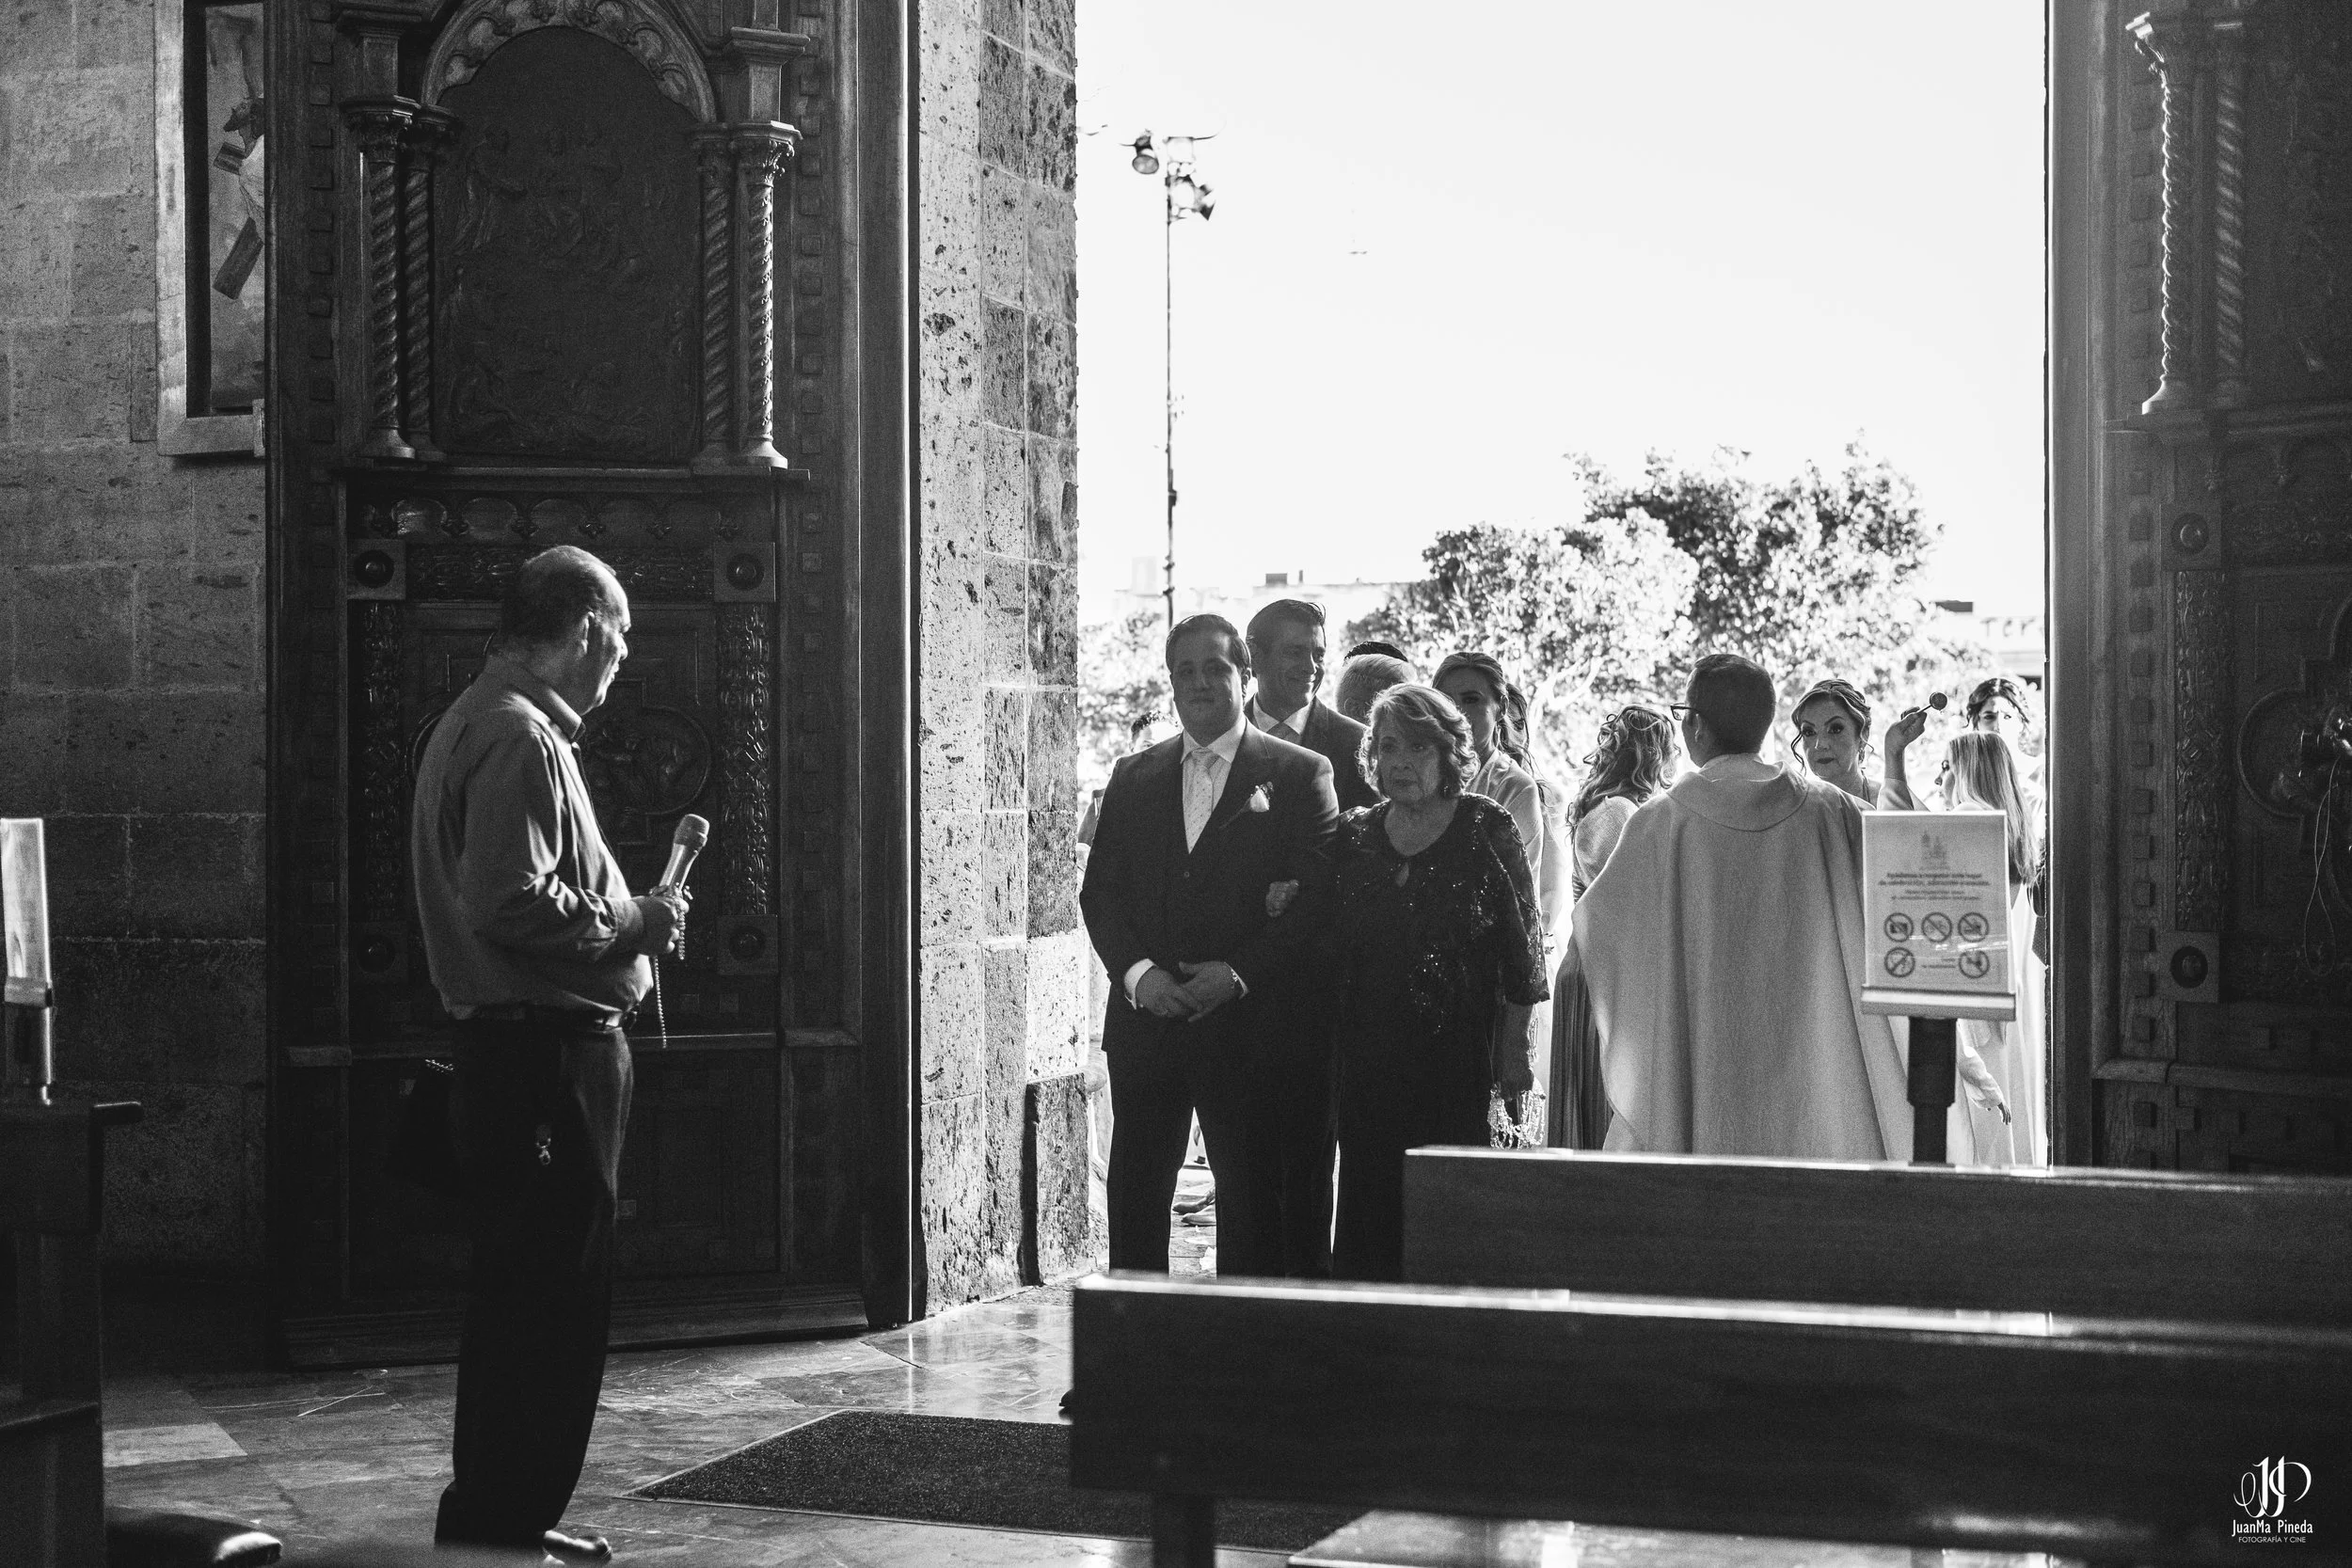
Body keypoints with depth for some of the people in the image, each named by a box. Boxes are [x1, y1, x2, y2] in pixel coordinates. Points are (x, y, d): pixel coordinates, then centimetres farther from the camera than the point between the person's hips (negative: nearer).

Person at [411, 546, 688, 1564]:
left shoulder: (479, 722, 18)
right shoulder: (522, 737, -16)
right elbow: (511, 903, -25)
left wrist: (628, 913, 16)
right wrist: (631, 924, -12)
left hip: (513, 1048, 11)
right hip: (549, 1045, -11)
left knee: (520, 1289, 16)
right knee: (552, 1293, -5)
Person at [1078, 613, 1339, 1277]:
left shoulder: (1299, 775, 1)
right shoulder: (1133, 776, 13)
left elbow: (1316, 898, -5)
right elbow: (1099, 891, 10)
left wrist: (1236, 974, -14)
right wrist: (1137, 971, -8)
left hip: (1247, 1020, -3)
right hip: (1145, 1018, 3)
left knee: (1250, 1197, 2)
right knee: (1134, 1201, 5)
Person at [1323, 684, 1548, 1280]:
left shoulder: (1486, 827, -1)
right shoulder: (1354, 834, 9)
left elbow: (1522, 942, -2)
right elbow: (1328, 951, 16)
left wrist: (1514, 1043, -5)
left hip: (1457, 1050, -3)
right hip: (1368, 1052, 3)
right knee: (1369, 1197, 3)